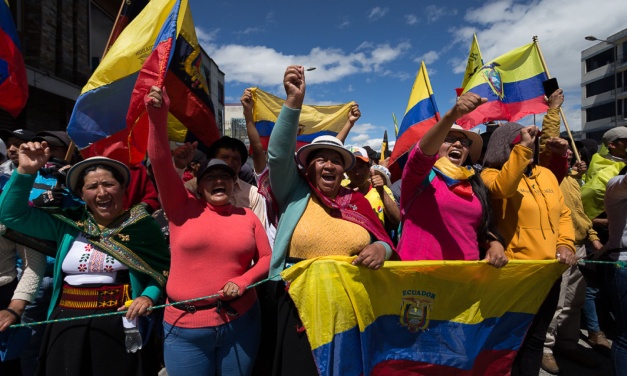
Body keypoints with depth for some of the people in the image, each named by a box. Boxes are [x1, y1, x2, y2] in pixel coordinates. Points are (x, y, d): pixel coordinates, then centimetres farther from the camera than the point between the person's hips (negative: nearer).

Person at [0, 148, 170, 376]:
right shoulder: (66, 223, 4)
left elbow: (164, 267, 1)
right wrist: (26, 171, -7)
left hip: (119, 324, -2)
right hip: (67, 324, 3)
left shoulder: (141, 225, -4)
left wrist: (148, 296, -15)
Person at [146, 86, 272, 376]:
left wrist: (243, 281, -12)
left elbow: (266, 258, 5)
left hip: (240, 322, 2)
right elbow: (160, 161, -12)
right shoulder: (183, 207, -1)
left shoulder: (248, 217, 3)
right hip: (186, 327, -1)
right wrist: (158, 116, -24)